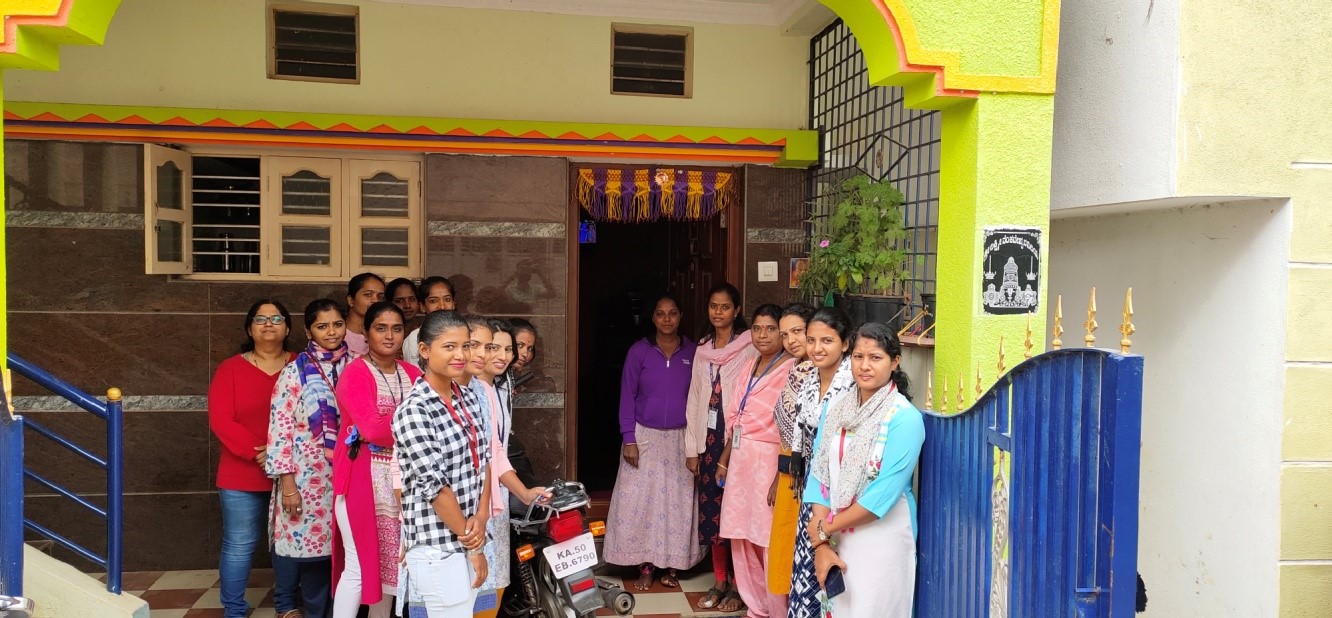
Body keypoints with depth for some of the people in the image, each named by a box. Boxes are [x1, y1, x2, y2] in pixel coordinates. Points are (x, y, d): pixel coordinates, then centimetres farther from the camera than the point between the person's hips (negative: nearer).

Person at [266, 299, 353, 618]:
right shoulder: (295, 371, -6)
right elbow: (280, 428, -9)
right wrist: (287, 482, -13)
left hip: (343, 475, 3)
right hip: (305, 475, -3)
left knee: (327, 544, 9)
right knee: (301, 540, 3)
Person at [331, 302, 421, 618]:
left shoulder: (413, 374, 9)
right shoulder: (354, 374, -9)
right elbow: (372, 429, -20)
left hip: (402, 478, 6)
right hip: (363, 479, -6)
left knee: (390, 562, 14)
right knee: (359, 566, -3)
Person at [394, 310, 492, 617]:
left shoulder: (469, 398, 6)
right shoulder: (413, 411, -17)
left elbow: (484, 461, 8)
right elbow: (435, 486, -18)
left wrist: (481, 517, -7)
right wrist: (473, 545, -12)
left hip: (469, 535, 7)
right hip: (437, 546, -7)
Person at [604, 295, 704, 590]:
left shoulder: (692, 352, 0)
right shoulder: (639, 351, -4)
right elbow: (627, 396, -3)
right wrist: (629, 439, -10)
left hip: (681, 438, 1)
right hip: (645, 436, -1)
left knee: (677, 501, 6)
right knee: (640, 500, 0)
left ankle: (672, 566, 18)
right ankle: (645, 568, 10)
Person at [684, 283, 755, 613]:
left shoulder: (749, 347, -6)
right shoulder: (703, 348, 12)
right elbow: (694, 398, 12)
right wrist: (692, 447, 8)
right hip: (708, 437, 5)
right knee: (711, 509, 9)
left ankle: (739, 585, 12)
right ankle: (720, 582, 21)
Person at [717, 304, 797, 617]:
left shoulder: (792, 371, -13)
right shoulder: (749, 367, 12)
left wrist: (782, 475, -20)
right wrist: (724, 460, 17)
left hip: (770, 461, -8)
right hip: (741, 459, 8)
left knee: (770, 541, -1)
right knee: (742, 538, 13)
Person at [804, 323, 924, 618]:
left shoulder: (905, 418, -15)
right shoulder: (836, 407, 2)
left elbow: (884, 494, -20)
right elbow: (818, 474, -1)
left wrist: (823, 530, -13)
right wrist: (821, 544, -8)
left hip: (882, 537, -5)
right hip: (836, 536, 5)